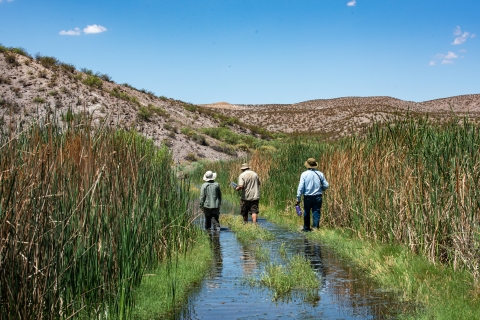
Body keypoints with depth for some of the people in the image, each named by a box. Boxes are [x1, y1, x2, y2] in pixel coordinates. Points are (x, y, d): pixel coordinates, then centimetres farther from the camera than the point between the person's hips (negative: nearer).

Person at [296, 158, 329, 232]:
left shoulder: (304, 174, -8)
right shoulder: (320, 174, -3)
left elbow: (300, 187, -10)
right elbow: (326, 185, 2)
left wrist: (298, 198, -6)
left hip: (308, 197, -1)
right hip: (318, 197, 1)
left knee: (307, 212, 14)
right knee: (316, 212, 6)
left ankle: (306, 227, 25)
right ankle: (316, 227, -1)